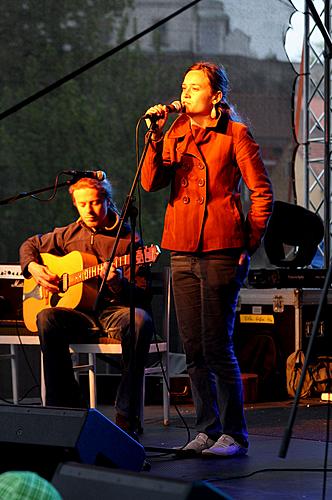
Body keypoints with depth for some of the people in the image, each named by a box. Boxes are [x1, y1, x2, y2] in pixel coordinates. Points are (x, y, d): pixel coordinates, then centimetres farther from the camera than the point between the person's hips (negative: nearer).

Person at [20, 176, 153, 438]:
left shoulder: (127, 239, 0)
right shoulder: (70, 234, 13)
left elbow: (142, 295, -6)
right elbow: (30, 245, 30)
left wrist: (119, 284, -28)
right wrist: (33, 268, 8)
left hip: (116, 310, -3)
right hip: (80, 313, 3)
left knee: (141, 321, -38)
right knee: (47, 318, -30)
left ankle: (127, 416, -34)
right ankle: (67, 406, -24)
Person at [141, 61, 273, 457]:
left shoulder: (235, 134, 0)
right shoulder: (175, 135, 14)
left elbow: (262, 192, 0)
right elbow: (151, 183, 0)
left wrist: (250, 243, -3)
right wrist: (156, 138, -10)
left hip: (220, 251, -6)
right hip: (183, 252, 6)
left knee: (216, 346, -7)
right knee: (193, 348, 7)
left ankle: (234, 434, 1)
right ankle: (207, 429, 16)